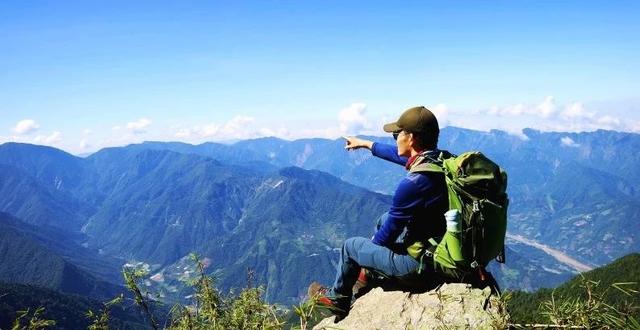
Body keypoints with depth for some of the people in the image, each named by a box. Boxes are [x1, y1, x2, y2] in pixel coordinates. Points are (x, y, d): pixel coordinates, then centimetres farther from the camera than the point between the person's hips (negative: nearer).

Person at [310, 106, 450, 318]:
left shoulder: (412, 184, -32)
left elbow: (388, 234, -17)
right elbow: (399, 155, 15)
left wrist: (373, 243, 6)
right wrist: (365, 144, 30)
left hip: (421, 262, -8)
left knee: (351, 246, 13)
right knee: (385, 218, 28)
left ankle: (337, 298, 38)